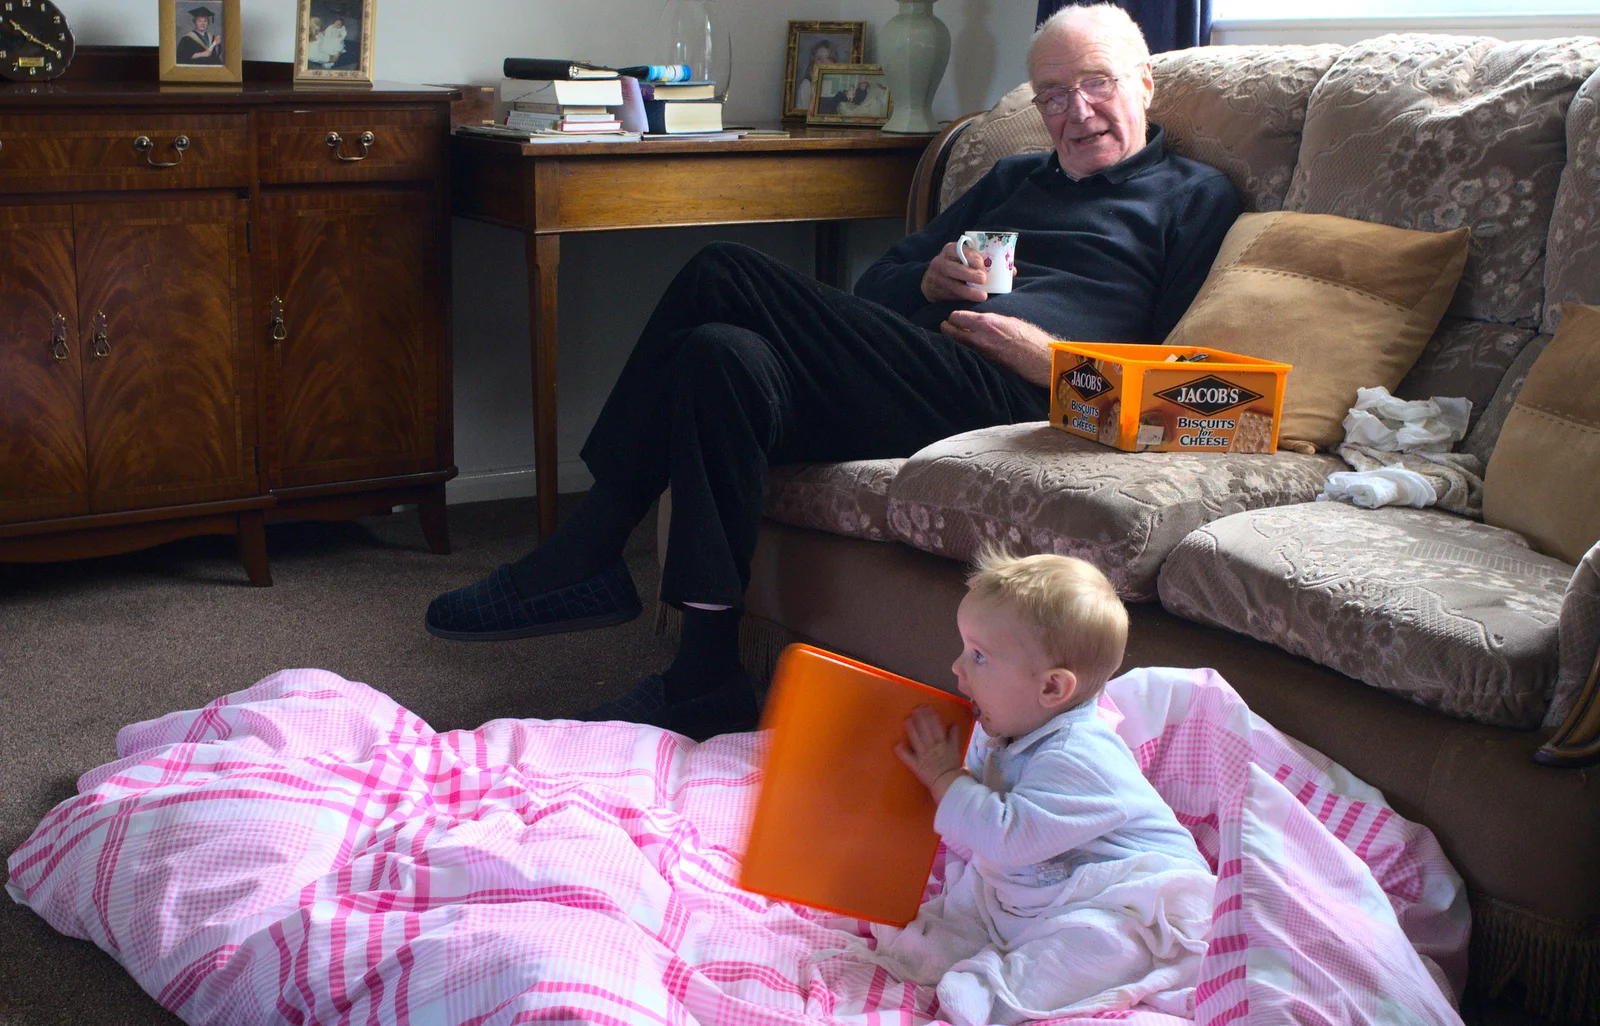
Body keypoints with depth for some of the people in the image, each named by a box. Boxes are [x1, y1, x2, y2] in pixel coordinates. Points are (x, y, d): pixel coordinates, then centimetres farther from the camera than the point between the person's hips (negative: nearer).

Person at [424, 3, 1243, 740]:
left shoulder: (1192, 197, 17)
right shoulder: (1016, 180, 35)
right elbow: (876, 280, 29)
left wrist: (1053, 359, -9)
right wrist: (929, 281, 6)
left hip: (1004, 394, -6)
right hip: (910, 370, 6)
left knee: (725, 276, -21)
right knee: (727, 357, -25)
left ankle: (583, 562, -16)